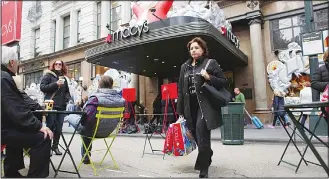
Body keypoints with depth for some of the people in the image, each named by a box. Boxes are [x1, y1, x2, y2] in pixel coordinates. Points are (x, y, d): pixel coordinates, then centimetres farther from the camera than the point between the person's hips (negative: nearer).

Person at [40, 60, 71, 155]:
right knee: (50, 126, -4)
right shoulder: (48, 75, 5)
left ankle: (55, 146, 16)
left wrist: (67, 98, 4)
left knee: (59, 128, 4)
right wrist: (56, 84, -14)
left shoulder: (64, 78, 19)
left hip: (61, 106, 5)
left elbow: (67, 91, 25)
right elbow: (42, 87, -7)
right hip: (51, 105, -4)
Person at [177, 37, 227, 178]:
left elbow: (224, 82, 2)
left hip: (205, 105, -5)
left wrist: (209, 78, -16)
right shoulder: (184, 66, 14)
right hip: (190, 107, 5)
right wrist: (180, 110, 11)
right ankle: (207, 157, 38)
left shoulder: (211, 63, 2)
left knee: (202, 136, -11)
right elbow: (180, 89, 14)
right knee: (198, 137, 11)